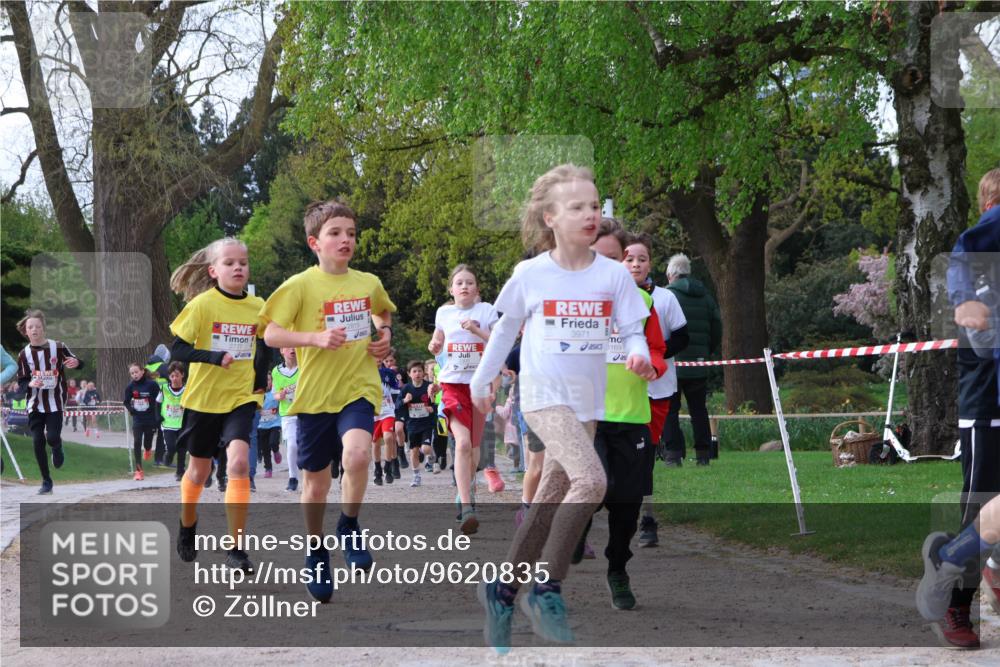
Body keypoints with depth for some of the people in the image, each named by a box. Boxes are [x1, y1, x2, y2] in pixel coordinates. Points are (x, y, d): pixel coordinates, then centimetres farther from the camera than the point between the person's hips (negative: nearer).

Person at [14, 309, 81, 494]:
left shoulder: (57, 347, -7)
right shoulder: (24, 354, -2)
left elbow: (76, 362, 4)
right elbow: (21, 383, 2)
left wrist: (76, 362, -21)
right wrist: (30, 384, -21)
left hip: (55, 403, -2)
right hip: (35, 404, 2)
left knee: (52, 437, -16)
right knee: (38, 442, -2)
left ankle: (58, 448, 24)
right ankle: (46, 481, 12)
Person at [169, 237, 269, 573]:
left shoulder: (258, 307, -1)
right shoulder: (203, 304, -11)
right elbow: (177, 349, -14)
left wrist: (261, 380, 10)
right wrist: (216, 357, -25)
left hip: (241, 397, 1)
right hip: (204, 397, -1)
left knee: (238, 462, -20)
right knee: (200, 469, 15)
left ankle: (236, 548, -15)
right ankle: (187, 527, 45)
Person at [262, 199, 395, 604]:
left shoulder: (369, 284, 5)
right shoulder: (300, 285, -6)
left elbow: (383, 314, 28)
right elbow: (271, 335, -9)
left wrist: (385, 336, 7)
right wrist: (317, 337, -22)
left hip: (358, 388, 1)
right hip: (315, 393, -1)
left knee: (356, 455, -27)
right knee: (316, 481, 9)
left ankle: (349, 526, -1)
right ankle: (315, 551, 32)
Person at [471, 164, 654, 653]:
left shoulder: (614, 275, -1)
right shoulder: (530, 274, -4)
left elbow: (632, 329, 1)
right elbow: (506, 328, 10)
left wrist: (639, 354, -22)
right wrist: (482, 380, 18)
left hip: (586, 401, 4)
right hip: (544, 395, -4)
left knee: (549, 503, 10)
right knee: (591, 480, -24)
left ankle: (502, 592, 27)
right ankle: (547, 591, -14)